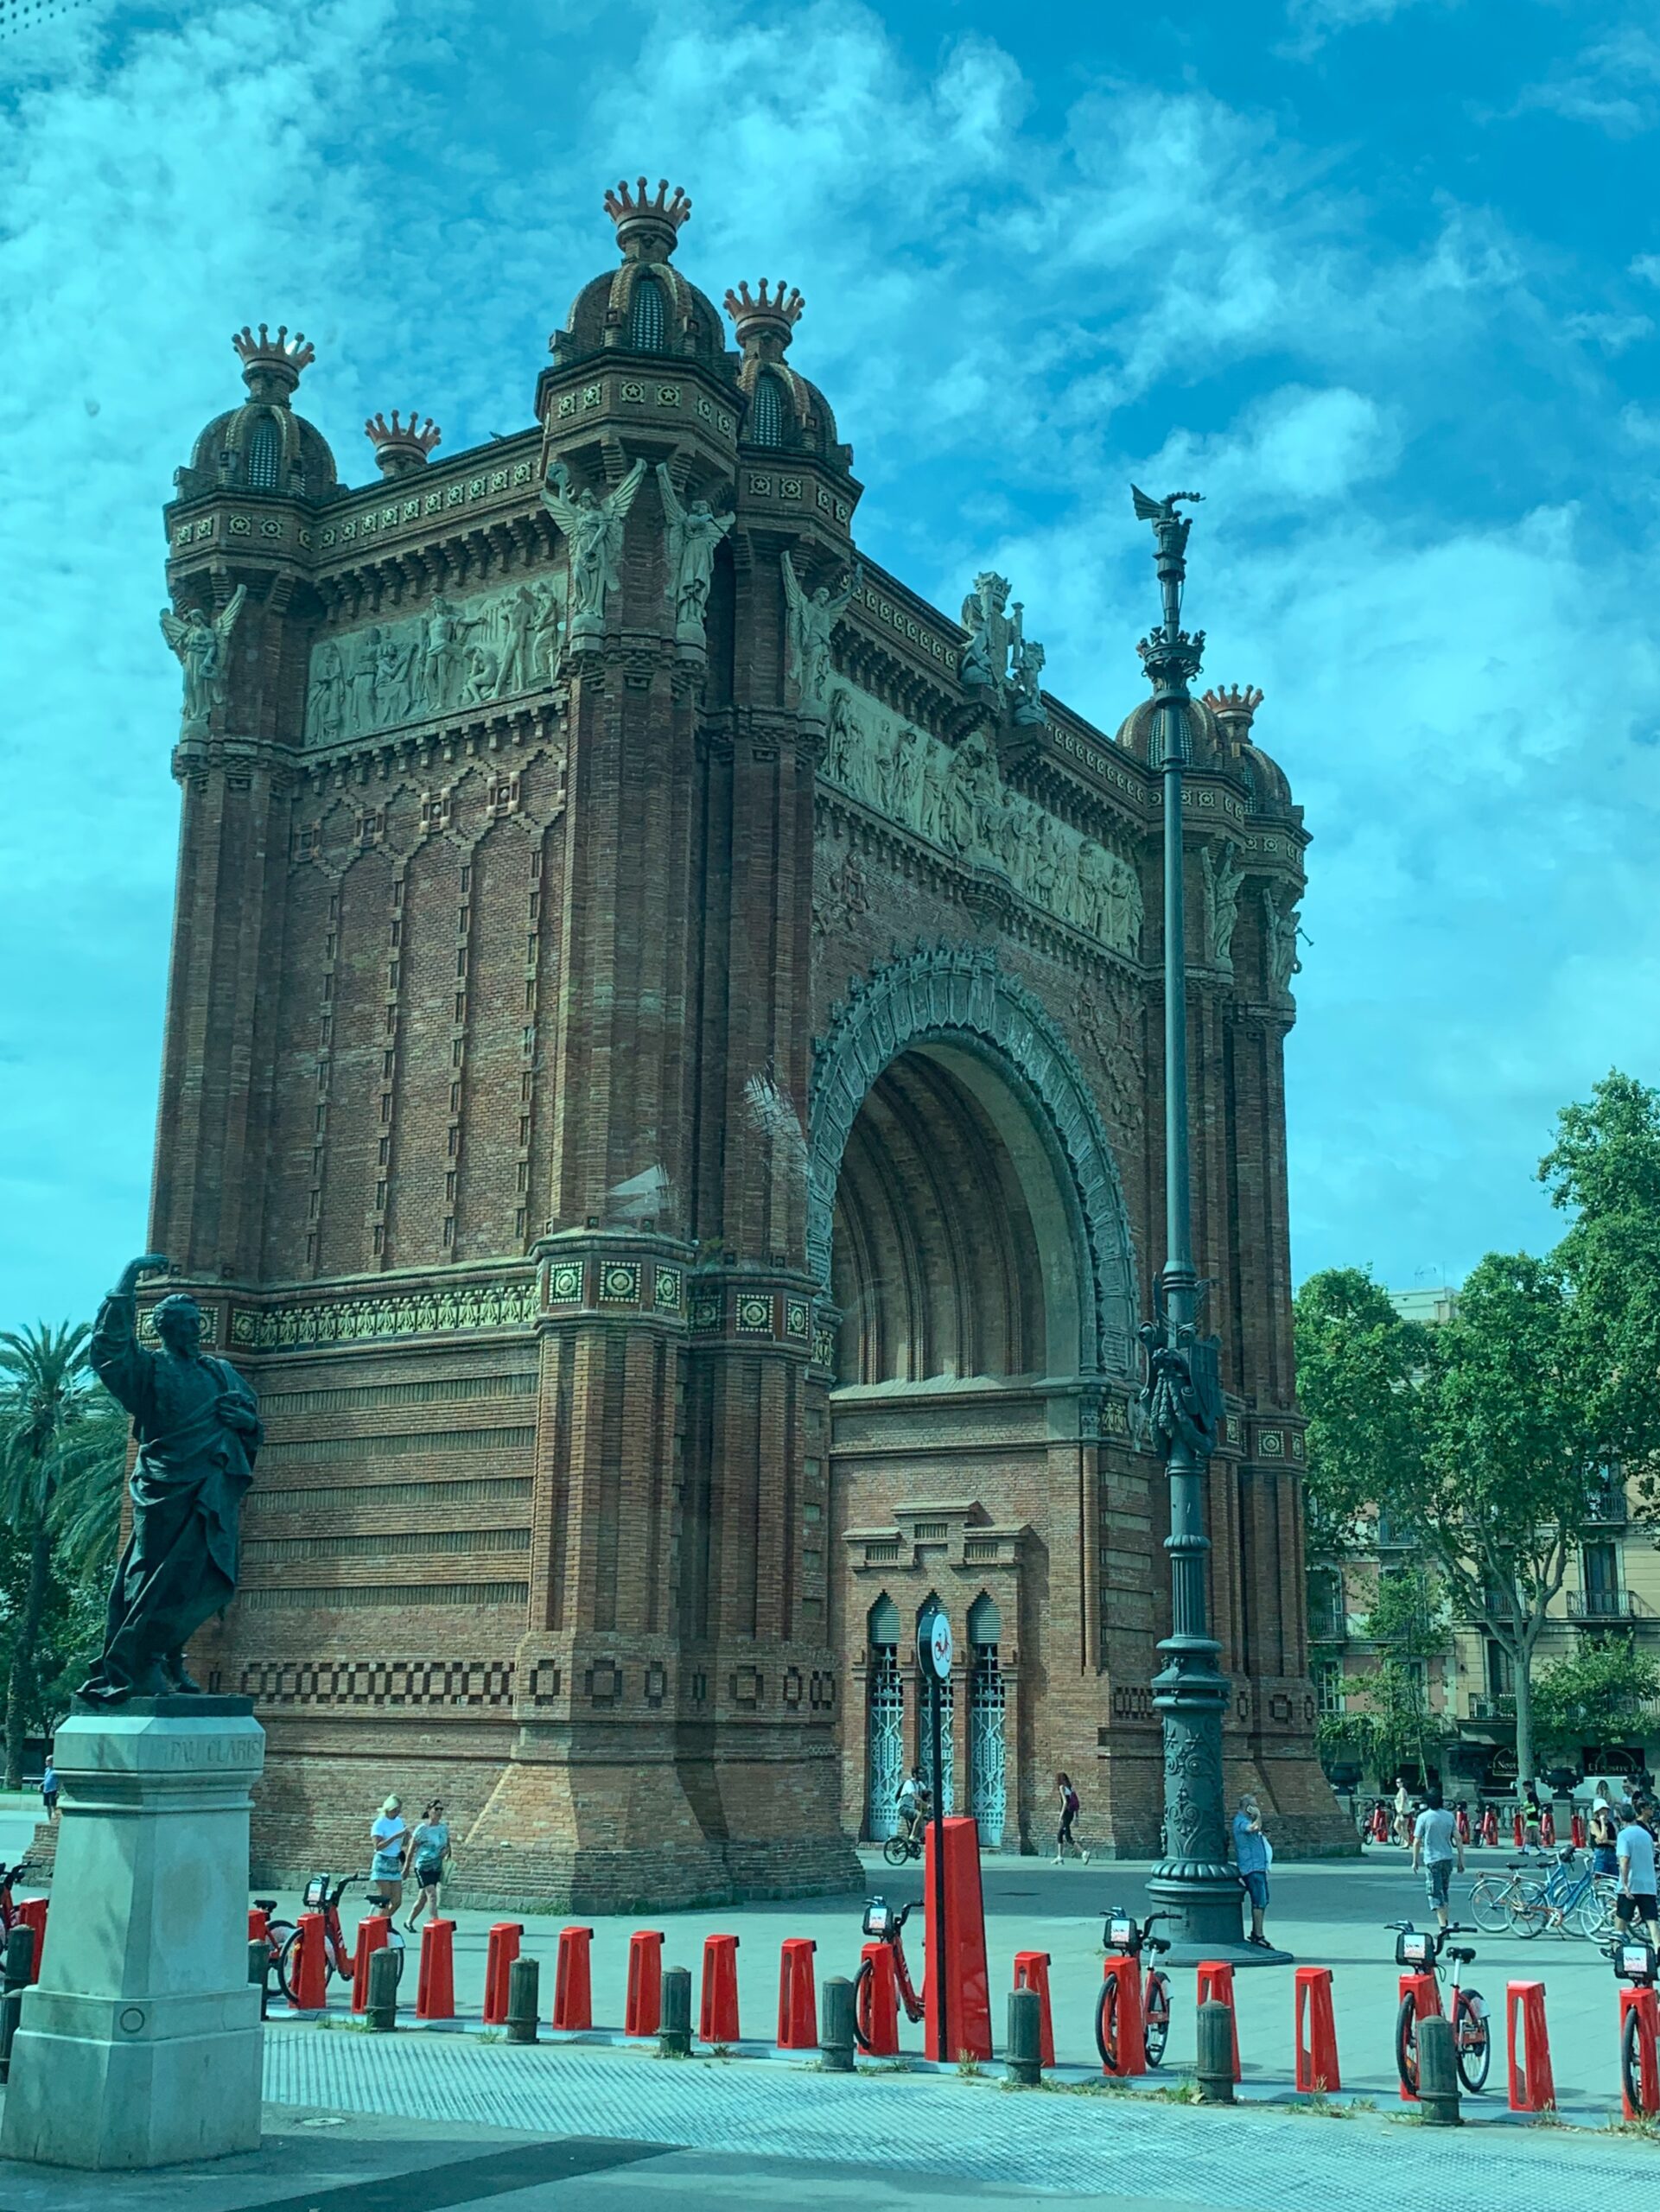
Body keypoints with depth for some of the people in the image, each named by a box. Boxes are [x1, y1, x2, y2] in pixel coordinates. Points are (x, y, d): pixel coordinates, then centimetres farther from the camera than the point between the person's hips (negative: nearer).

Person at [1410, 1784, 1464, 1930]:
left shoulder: (1423, 1817, -7)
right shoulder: (1449, 1816, 4)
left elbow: (1417, 1841, -5)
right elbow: (1458, 1839, 3)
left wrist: (1415, 1861, 6)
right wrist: (1461, 1860, 9)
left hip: (1432, 1859, -5)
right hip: (1448, 1858, 5)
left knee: (1436, 1894, -2)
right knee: (1444, 1892, 19)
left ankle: (1443, 1927, -11)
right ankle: (1445, 1924, 23)